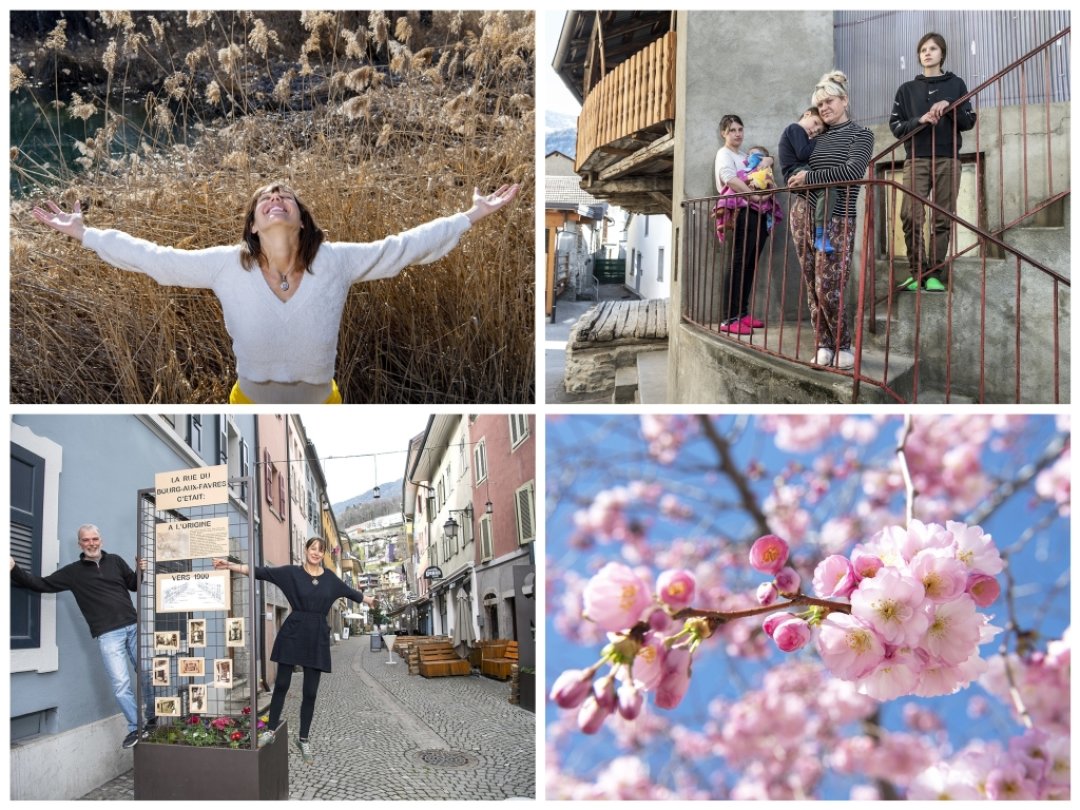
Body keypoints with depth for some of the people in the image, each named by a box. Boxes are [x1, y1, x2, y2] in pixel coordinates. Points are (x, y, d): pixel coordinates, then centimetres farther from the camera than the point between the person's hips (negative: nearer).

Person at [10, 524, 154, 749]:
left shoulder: (115, 561, 10)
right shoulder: (73, 572, 6)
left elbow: (134, 585, 16)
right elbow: (42, 584, 4)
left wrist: (141, 572, -5)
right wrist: (15, 570, -7)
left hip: (133, 626, 2)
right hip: (108, 634, -2)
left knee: (149, 674, 8)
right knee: (121, 684, -8)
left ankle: (154, 720, 25)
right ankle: (135, 728, 6)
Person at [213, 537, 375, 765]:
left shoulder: (330, 578, 8)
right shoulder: (291, 572, -2)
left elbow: (348, 591, 25)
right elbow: (261, 572, -10)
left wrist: (368, 599, 39)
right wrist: (230, 566, -20)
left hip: (318, 637, 2)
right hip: (293, 633, -2)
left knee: (310, 692, 5)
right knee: (282, 684, 1)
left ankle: (304, 739, 17)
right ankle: (270, 730, 18)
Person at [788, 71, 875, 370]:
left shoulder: (861, 135, 1)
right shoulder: (818, 137, 16)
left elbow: (853, 171, -15)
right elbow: (796, 171, 26)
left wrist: (809, 177, -11)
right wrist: (797, 179, 3)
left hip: (836, 220, -5)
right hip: (803, 214, 5)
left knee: (828, 288, -11)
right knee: (813, 287, 2)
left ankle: (843, 347, 4)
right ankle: (824, 345, 10)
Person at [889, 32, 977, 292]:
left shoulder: (956, 84, 12)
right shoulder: (907, 89, 13)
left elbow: (968, 122, 8)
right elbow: (896, 125, 7)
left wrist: (949, 106, -9)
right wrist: (920, 120, -11)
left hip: (947, 160, 0)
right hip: (916, 159, 0)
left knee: (942, 219, -4)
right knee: (911, 217, -13)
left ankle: (934, 274, -2)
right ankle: (917, 272, -6)